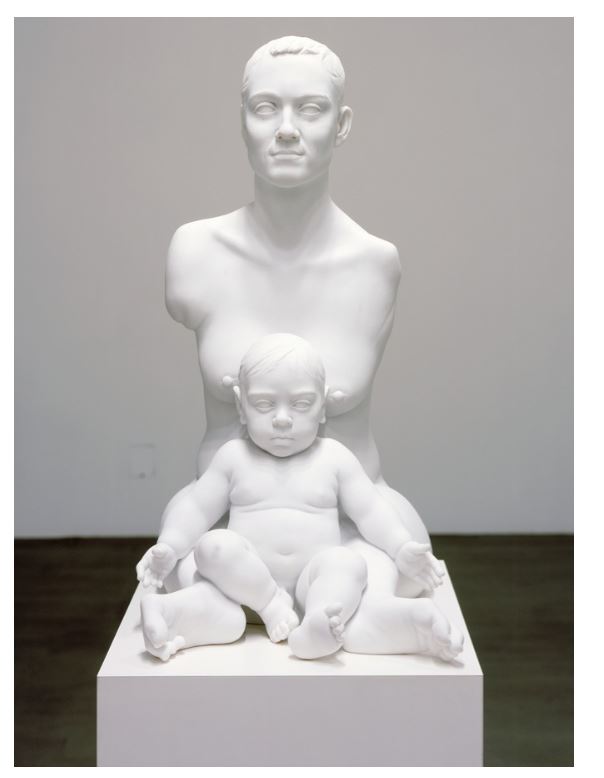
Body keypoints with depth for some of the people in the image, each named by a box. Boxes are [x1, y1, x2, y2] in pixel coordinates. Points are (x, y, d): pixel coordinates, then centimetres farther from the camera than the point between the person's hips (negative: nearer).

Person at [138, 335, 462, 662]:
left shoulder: (334, 457, 9)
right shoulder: (233, 457, 9)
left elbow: (371, 511, 5)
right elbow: (197, 509, 8)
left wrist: (402, 549, -12)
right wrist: (168, 547, -10)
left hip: (314, 582, 0)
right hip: (247, 579, 0)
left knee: (347, 562, -31)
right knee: (214, 546, -27)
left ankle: (316, 626, -54)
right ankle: (272, 604, -25)